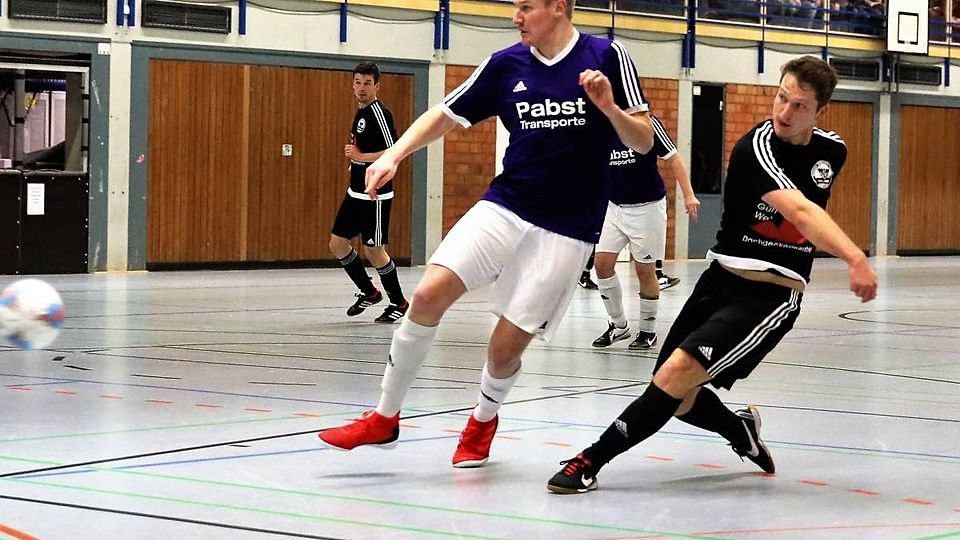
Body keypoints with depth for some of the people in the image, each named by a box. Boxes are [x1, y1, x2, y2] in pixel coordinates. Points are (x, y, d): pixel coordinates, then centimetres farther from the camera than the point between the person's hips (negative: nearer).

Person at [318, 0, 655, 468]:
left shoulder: (607, 57, -6)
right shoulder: (506, 65, 3)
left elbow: (643, 142, -4)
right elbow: (445, 115, 11)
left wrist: (608, 107, -24)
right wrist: (393, 155, -4)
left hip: (566, 229, -3)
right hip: (504, 206, 3)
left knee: (506, 346, -3)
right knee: (429, 294, -16)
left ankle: (484, 420, 31)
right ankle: (385, 419, 0)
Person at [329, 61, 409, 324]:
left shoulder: (379, 113, -16)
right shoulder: (360, 112, 13)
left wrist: (360, 156, -20)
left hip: (375, 195, -9)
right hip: (356, 192, 9)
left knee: (373, 250, -3)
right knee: (338, 244, 8)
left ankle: (399, 303, 13)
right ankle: (369, 292, 22)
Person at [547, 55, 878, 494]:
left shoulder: (832, 150, 3)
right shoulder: (756, 147, -16)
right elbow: (799, 211, -33)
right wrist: (855, 258, -46)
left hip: (772, 294, 0)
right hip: (722, 279, 0)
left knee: (678, 373, -20)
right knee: (679, 399, 8)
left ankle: (592, 461, -11)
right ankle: (740, 429, 40)